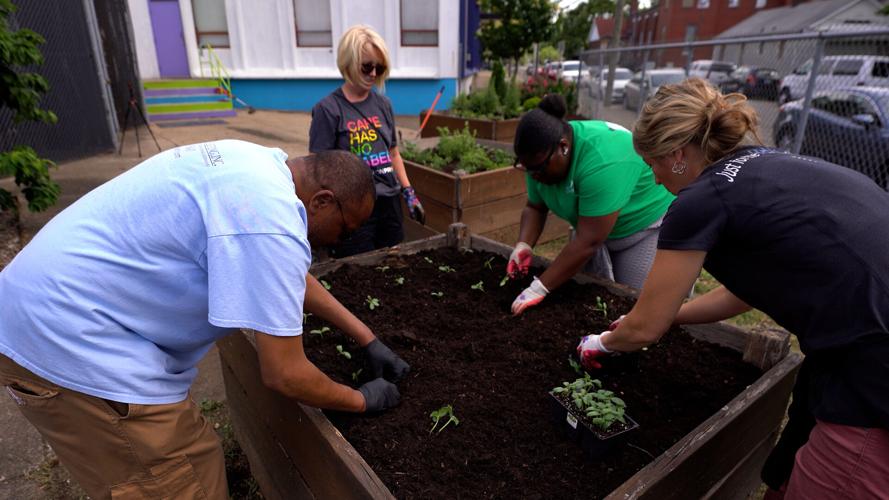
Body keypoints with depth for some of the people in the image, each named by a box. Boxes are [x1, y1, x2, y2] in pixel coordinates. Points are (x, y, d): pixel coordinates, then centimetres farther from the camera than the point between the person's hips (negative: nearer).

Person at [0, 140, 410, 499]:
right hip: (70, 344, -10)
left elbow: (291, 276, 15)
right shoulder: (269, 214, -27)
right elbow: (284, 375, -22)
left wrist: (368, 340, 16)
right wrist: (361, 400, -2)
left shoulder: (258, 165, 5)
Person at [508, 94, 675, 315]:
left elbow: (588, 242, -35)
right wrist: (523, 245, -19)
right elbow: (535, 208, -1)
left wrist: (540, 288, -33)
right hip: (595, 226, 7)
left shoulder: (602, 159, -36)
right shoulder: (541, 156, -13)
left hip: (646, 220, -6)